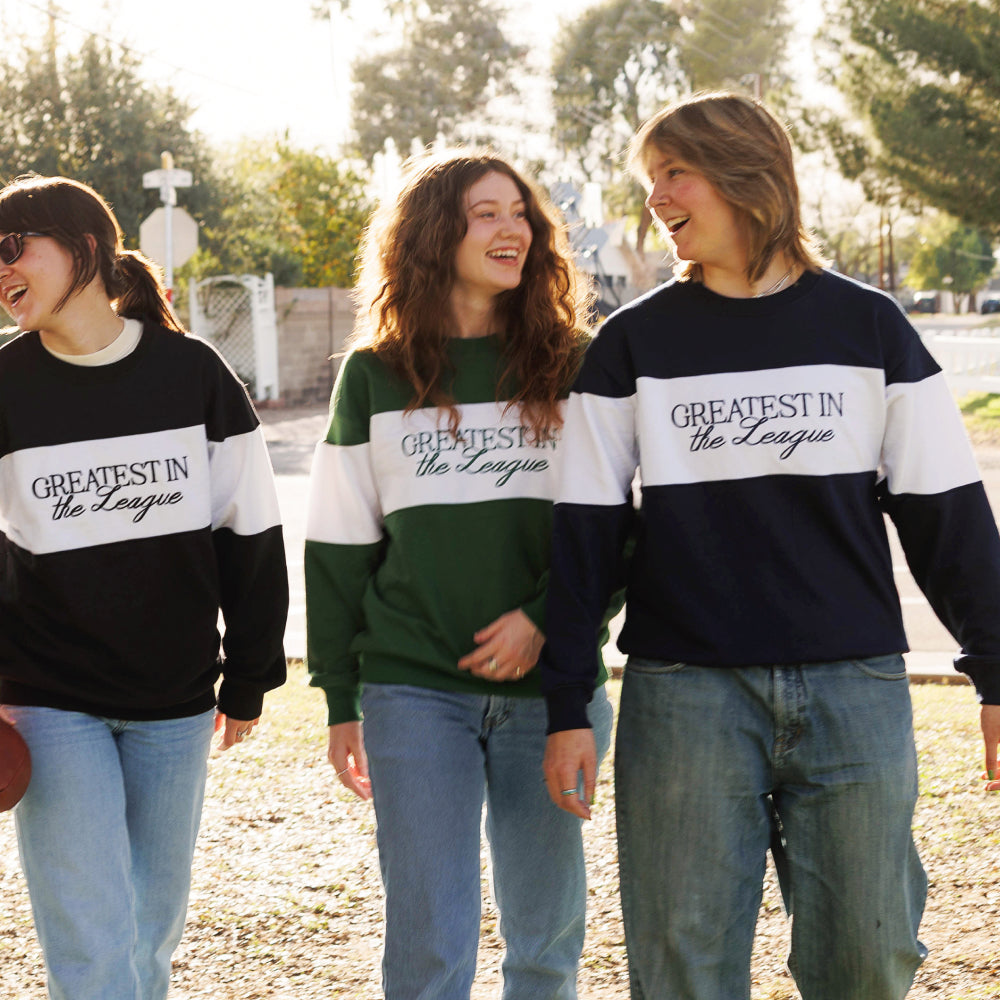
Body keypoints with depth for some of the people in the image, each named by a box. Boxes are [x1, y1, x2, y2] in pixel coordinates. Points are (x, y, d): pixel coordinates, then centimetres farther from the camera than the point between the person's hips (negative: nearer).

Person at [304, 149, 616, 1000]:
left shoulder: (572, 366, 5)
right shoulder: (374, 376, 5)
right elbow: (339, 547, 7)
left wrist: (547, 618, -11)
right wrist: (340, 699, 4)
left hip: (550, 685, 1)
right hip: (413, 692, -1)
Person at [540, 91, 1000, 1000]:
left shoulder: (868, 327, 4)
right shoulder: (634, 343, 4)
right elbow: (585, 532, 3)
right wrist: (567, 708, -1)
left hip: (856, 685, 1)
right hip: (685, 689, 0)